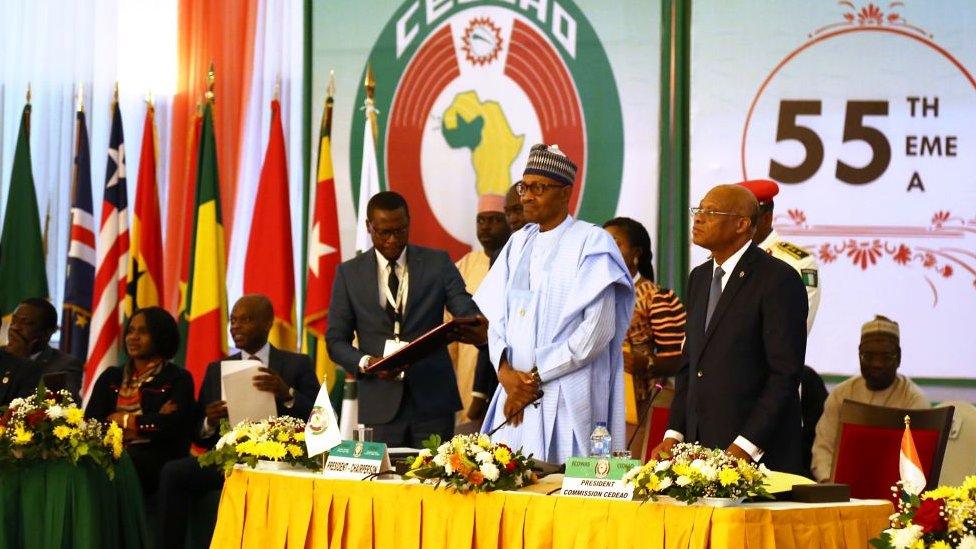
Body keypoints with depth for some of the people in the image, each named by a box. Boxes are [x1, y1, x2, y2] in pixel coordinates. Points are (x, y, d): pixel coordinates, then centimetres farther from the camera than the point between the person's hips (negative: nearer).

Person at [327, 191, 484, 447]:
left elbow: (467, 311, -1)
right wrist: (366, 363, -13)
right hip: (380, 404, 0)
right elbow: (336, 340, 7)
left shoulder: (438, 263, 6)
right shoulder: (349, 273, 7)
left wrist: (477, 327, -26)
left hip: (433, 400, 0)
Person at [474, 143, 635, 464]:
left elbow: (599, 328, -12)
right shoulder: (519, 244, 14)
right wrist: (505, 371, -7)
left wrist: (537, 375, -11)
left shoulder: (591, 243, -4)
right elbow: (497, 318, 12)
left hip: (567, 398, -5)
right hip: (516, 392, 5)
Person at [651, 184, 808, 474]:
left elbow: (786, 374, -14)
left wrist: (744, 448, -18)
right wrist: (674, 435, 8)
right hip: (699, 450, 7)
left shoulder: (779, 280, -9)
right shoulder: (699, 277, 16)